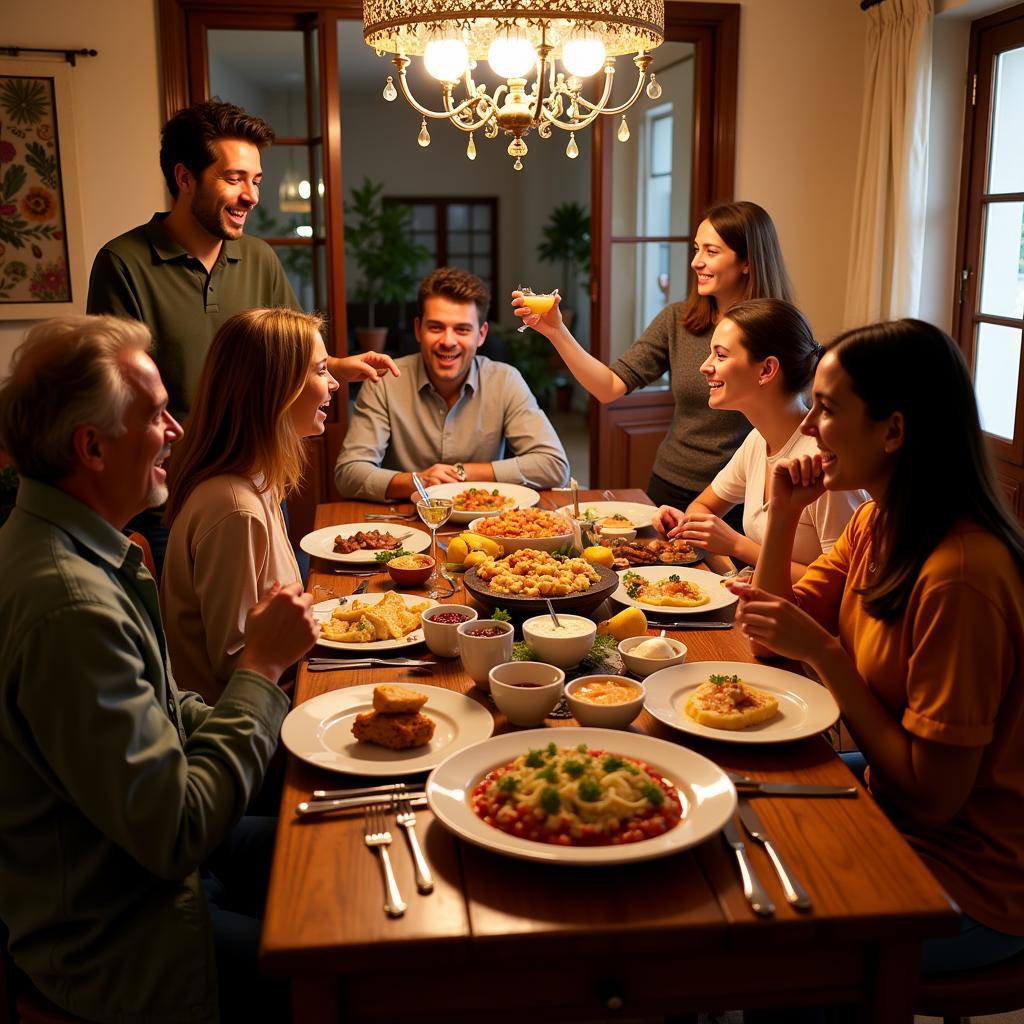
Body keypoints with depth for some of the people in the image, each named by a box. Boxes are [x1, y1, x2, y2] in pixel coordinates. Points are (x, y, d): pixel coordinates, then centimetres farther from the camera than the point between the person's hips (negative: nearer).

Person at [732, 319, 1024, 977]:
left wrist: (822, 650, -26)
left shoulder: (961, 574, -30)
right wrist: (783, 515, -6)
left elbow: (930, 797, -26)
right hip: (887, 801, 8)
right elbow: (779, 632, 8)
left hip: (966, 885, -8)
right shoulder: (876, 524, -1)